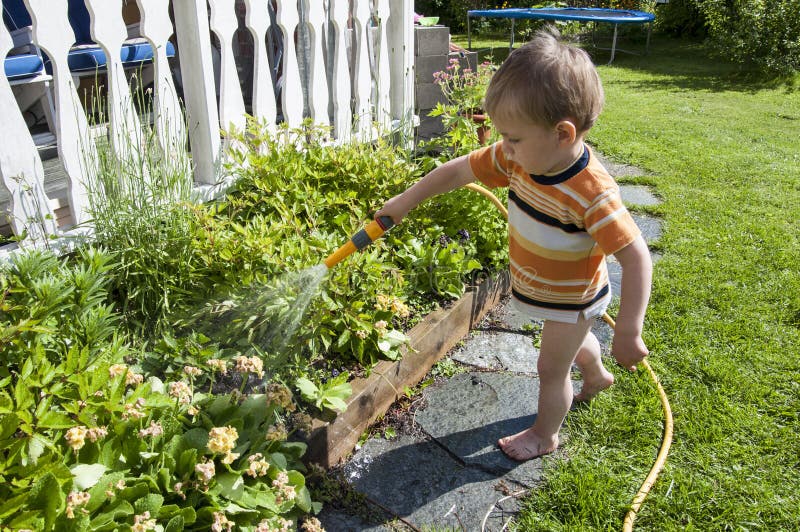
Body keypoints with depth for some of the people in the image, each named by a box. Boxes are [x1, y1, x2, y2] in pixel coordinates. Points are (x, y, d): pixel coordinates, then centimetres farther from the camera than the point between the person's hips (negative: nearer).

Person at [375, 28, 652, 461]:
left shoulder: (591, 193, -40)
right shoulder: (518, 160, -20)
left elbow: (637, 259, -37)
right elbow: (458, 170, -8)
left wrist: (628, 332, -38)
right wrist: (405, 201, -1)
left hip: (571, 301, -7)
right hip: (541, 291, 7)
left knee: (550, 369, 13)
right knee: (573, 340, 34)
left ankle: (545, 434, 40)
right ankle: (596, 376, 66)